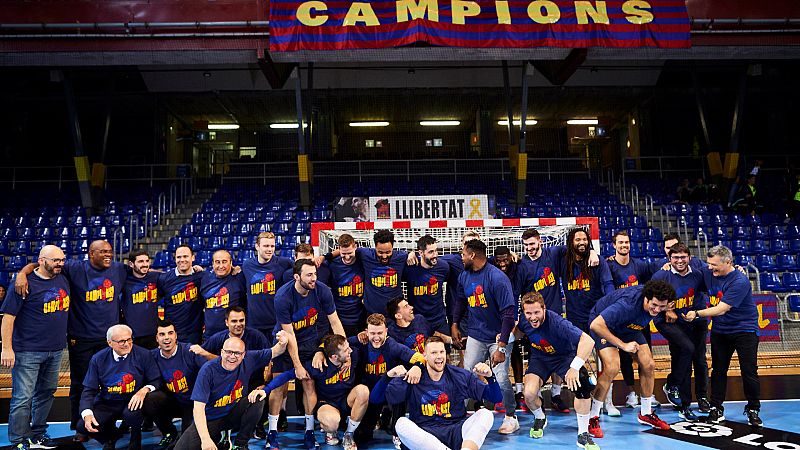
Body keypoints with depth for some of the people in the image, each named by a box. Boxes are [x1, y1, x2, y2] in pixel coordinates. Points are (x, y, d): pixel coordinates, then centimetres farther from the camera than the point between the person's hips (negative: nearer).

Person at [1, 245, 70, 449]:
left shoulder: (63, 281, 8)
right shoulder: (26, 284, -12)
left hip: (56, 350, 7)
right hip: (28, 352, -7)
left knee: (46, 393, 15)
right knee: (23, 397, -2)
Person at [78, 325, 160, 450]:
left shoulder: (143, 355, -8)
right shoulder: (98, 359, -2)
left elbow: (156, 381, -5)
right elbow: (89, 390, 0)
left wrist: (144, 390, -27)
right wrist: (87, 414, -16)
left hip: (133, 402, -2)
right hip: (107, 404, 3)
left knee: (132, 414, -36)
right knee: (83, 426, -20)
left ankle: (135, 438, 3)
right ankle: (111, 435, 15)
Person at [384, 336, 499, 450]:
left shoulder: (461, 376, 5)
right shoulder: (413, 378, 1)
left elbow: (496, 398, 5)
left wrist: (489, 376, -13)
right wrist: (389, 376, -26)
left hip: (455, 431, 1)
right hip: (424, 435, -1)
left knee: (485, 414, -19)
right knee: (401, 423, -28)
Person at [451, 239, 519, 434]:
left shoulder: (497, 278, -20)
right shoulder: (464, 276, 2)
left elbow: (509, 313, -21)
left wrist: (501, 347, -23)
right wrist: (455, 324, 15)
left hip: (497, 336, -6)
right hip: (475, 335, 6)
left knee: (501, 378, -10)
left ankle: (511, 417, 13)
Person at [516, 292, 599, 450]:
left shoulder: (557, 322, -35)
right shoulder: (524, 321, -18)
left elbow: (588, 341, -44)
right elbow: (519, 331, 10)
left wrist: (574, 368, -49)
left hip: (565, 356, -3)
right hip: (539, 357, 3)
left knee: (582, 385, -31)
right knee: (529, 394, -22)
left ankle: (583, 435, -12)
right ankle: (540, 418, 17)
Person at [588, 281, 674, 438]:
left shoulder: (659, 302, -19)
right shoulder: (627, 304, -41)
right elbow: (595, 325, -42)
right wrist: (622, 345, -36)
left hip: (628, 326, 7)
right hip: (603, 324, -7)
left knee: (648, 365, 2)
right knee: (612, 368, -24)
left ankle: (646, 414, 23)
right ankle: (593, 417, -10)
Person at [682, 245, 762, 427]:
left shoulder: (740, 281, -23)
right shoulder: (708, 273, -4)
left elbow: (722, 309, -26)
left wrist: (697, 314, -31)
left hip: (744, 329, -5)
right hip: (719, 329, 5)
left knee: (749, 371, -2)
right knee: (718, 369, 7)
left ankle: (752, 410, 15)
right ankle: (716, 408, 16)